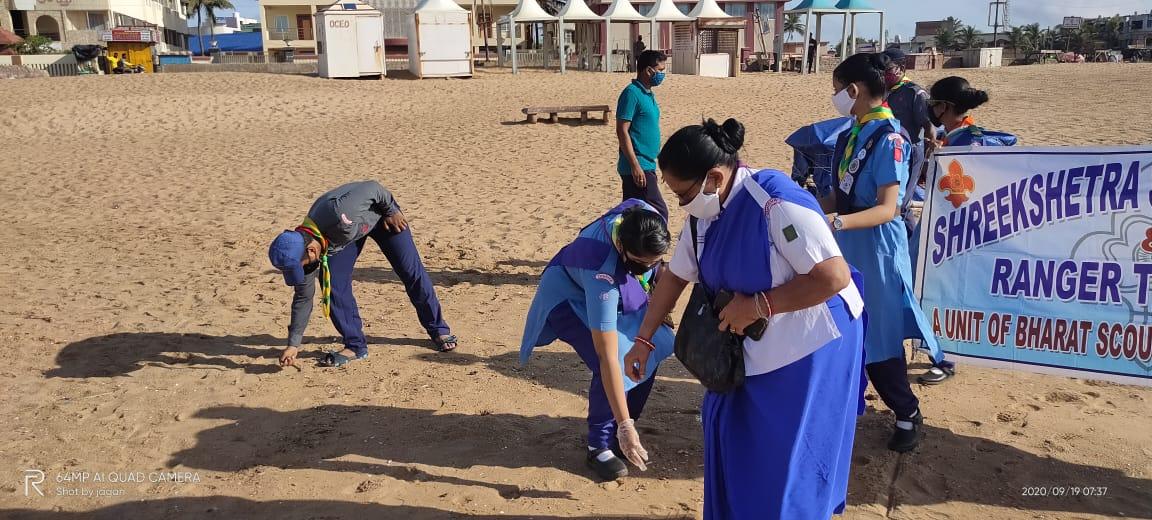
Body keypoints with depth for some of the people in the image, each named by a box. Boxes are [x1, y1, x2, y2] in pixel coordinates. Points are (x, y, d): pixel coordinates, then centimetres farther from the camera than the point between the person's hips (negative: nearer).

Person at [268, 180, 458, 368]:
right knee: (333, 284, -13)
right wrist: (293, 345, -10)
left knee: (411, 272, -3)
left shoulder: (340, 215, -46)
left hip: (379, 212, -3)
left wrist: (392, 211, -15)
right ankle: (355, 346, 1)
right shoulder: (302, 246, -24)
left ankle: (438, 329, 15)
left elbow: (372, 187, -30)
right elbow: (303, 297, -13)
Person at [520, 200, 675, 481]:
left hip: (617, 294, 7)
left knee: (648, 351, -7)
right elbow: (608, 359, -43)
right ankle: (599, 446, -4)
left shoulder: (647, 218, -30)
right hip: (570, 298, -7)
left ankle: (617, 431, 12)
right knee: (613, 367, -25)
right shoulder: (601, 273, -45)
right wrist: (625, 426, -41)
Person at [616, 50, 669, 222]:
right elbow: (622, 131, -17)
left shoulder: (648, 94, 15)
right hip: (638, 167, -9)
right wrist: (635, 165, -22)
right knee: (659, 213, -9)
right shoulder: (632, 93, -12)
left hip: (645, 166, 9)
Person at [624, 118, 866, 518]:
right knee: (735, 440, 18)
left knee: (788, 460, 5)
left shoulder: (778, 203, -28)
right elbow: (674, 277, 7)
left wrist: (758, 305, -26)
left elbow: (835, 277, -29)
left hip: (812, 347, -7)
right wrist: (643, 339, 9)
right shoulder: (704, 214, -3)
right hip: (755, 348, 8)